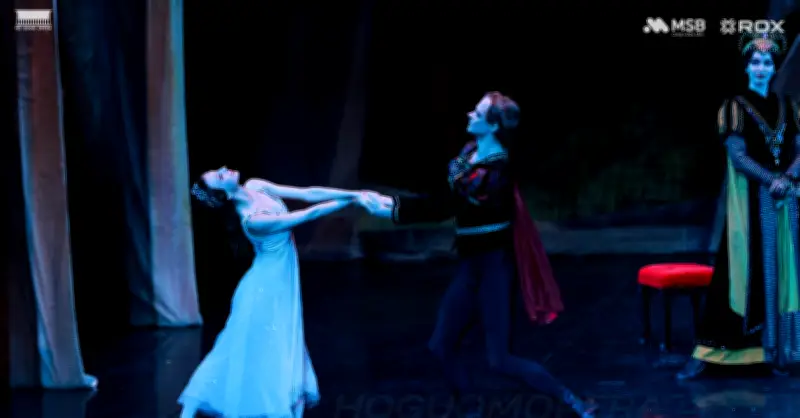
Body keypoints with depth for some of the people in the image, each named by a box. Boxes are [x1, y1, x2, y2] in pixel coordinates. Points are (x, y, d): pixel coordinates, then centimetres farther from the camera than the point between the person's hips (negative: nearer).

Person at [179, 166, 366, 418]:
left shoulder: (254, 187, -5)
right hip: (268, 286, -8)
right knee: (252, 350, -1)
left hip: (278, 282, 8)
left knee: (280, 350, 13)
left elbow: (308, 194, -4)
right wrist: (353, 200, -15)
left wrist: (356, 194, -9)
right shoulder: (253, 219, -28)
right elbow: (310, 214, -23)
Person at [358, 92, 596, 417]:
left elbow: (446, 208, -25)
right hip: (471, 265, 8)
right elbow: (448, 199, 11)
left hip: (493, 265, -8)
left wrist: (395, 211, -23)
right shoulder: (470, 153, 3)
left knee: (499, 359, -7)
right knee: (442, 347, 9)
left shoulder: (496, 174, -23)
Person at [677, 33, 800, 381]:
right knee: (740, 271, -9)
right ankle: (705, 352, -8)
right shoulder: (735, 106, -2)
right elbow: (738, 156, -11)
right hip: (749, 199, -5)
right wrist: (772, 181, -21)